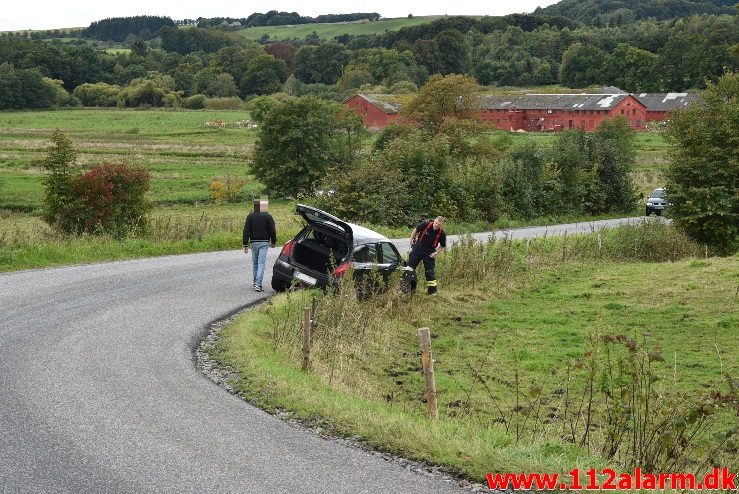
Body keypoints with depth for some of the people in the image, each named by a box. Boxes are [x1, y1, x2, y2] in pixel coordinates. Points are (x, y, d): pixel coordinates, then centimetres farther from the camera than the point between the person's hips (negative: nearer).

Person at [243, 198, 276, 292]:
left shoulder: (250, 216, 0)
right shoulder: (268, 217, -5)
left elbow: (246, 231, -2)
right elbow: (272, 230, -5)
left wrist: (245, 245, 1)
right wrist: (273, 242, 11)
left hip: (254, 242, 2)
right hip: (264, 242, -2)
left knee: (255, 263, 15)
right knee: (261, 263, -5)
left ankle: (256, 282, 22)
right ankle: (258, 284, -15)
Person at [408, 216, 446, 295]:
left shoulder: (442, 233, -15)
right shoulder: (426, 224, -17)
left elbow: (442, 246, 1)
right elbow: (416, 230, 2)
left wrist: (436, 253, -11)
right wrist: (412, 239, 6)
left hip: (429, 253, -1)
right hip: (418, 249, 1)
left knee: (430, 271, 0)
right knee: (410, 267, 3)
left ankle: (432, 290, 9)